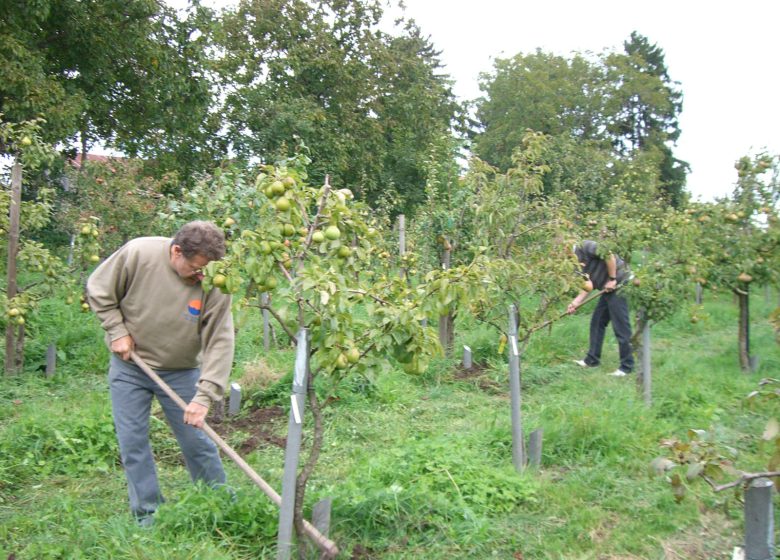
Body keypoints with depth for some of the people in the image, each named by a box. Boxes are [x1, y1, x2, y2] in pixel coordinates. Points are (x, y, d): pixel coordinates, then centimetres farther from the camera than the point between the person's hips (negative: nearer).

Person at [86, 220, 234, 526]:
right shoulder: (137, 252, -22)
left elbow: (219, 342, -22)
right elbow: (98, 290, -6)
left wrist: (205, 396, -27)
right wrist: (117, 331, -13)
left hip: (181, 371, 0)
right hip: (129, 365, 1)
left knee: (197, 441, 5)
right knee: (132, 443, 6)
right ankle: (147, 514, 21)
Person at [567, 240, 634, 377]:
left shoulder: (586, 247, -12)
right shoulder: (583, 263, 15)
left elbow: (609, 255, -22)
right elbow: (588, 287, 14)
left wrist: (612, 279, -17)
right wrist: (576, 302, 6)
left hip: (619, 285, -10)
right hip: (608, 290, 10)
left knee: (620, 327, -5)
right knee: (597, 323, 14)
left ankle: (627, 366, 4)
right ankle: (592, 359, 24)